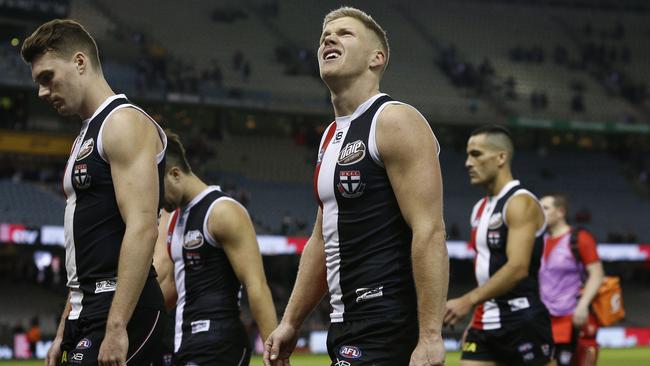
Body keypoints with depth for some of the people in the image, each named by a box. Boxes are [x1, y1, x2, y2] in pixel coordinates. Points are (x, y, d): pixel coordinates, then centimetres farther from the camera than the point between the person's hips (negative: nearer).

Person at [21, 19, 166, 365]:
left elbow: (143, 228, -19)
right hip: (87, 311, 9)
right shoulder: (84, 140, 21)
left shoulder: (125, 124, -8)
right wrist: (63, 334, 21)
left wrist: (116, 327, -25)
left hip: (121, 310, -9)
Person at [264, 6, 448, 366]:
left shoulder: (396, 121, -11)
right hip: (346, 324, 9)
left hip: (386, 327, -9)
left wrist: (430, 337, -25)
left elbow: (429, 233, -19)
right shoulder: (332, 136, 17)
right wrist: (290, 323, 19)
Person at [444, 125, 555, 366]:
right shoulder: (481, 208, 15)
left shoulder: (521, 203, -13)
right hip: (486, 323, 8)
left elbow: (518, 267, -24)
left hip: (522, 321, -8)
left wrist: (468, 300, -30)